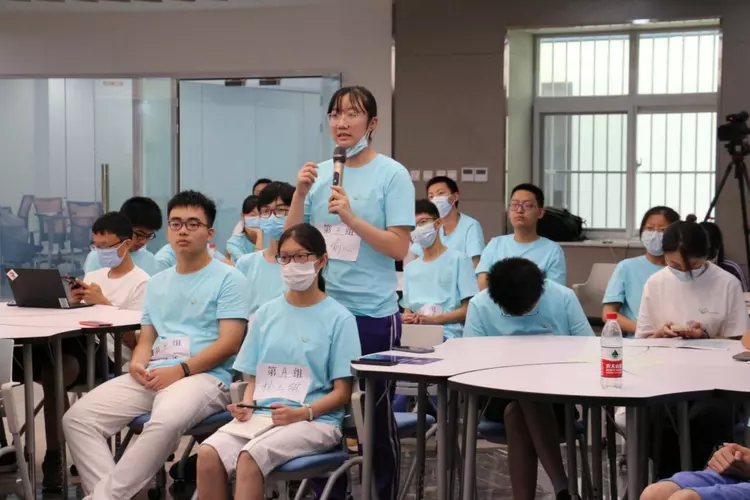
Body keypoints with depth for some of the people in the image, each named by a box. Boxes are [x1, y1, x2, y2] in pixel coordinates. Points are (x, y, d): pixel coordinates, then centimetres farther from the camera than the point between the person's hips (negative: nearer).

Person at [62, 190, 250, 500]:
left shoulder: (228, 279, 2)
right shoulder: (157, 282, 23)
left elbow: (229, 344, -7)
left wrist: (180, 370, -16)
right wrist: (138, 363, -1)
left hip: (204, 376, -6)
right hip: (152, 377, 7)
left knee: (166, 422, -40)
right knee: (78, 417, -14)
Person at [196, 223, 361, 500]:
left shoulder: (339, 318, 0)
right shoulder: (267, 313, 14)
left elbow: (342, 392, -1)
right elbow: (254, 377, 16)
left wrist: (303, 413, -18)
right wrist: (247, 407, -6)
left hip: (316, 420, -4)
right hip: (262, 415, 4)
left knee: (251, 456, -33)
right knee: (208, 453, -26)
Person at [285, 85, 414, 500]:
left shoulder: (391, 174, -5)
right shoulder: (319, 173, 8)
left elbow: (400, 248, -11)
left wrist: (351, 218, -21)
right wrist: (300, 194, -7)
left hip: (373, 313, -4)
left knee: (377, 416, 5)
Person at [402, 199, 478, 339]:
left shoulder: (459, 260, 5)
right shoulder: (410, 268, 22)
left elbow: (469, 309, -1)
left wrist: (433, 320, -14)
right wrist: (406, 318, -6)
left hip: (447, 334, -5)